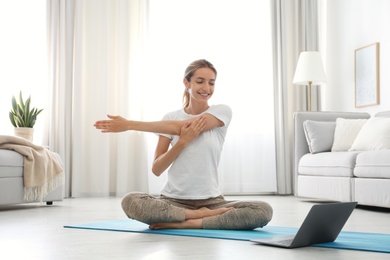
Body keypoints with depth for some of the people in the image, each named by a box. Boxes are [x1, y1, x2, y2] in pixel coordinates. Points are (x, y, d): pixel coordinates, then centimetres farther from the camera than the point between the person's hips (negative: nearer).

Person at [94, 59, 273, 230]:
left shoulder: (222, 112, 1)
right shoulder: (170, 118, 7)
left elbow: (181, 127, -13)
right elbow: (156, 169, 1)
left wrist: (129, 125, -12)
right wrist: (182, 142, -16)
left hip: (211, 201, -1)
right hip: (174, 201, 1)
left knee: (264, 211, -26)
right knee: (130, 201, -29)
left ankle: (183, 223, -23)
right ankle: (203, 215, -17)